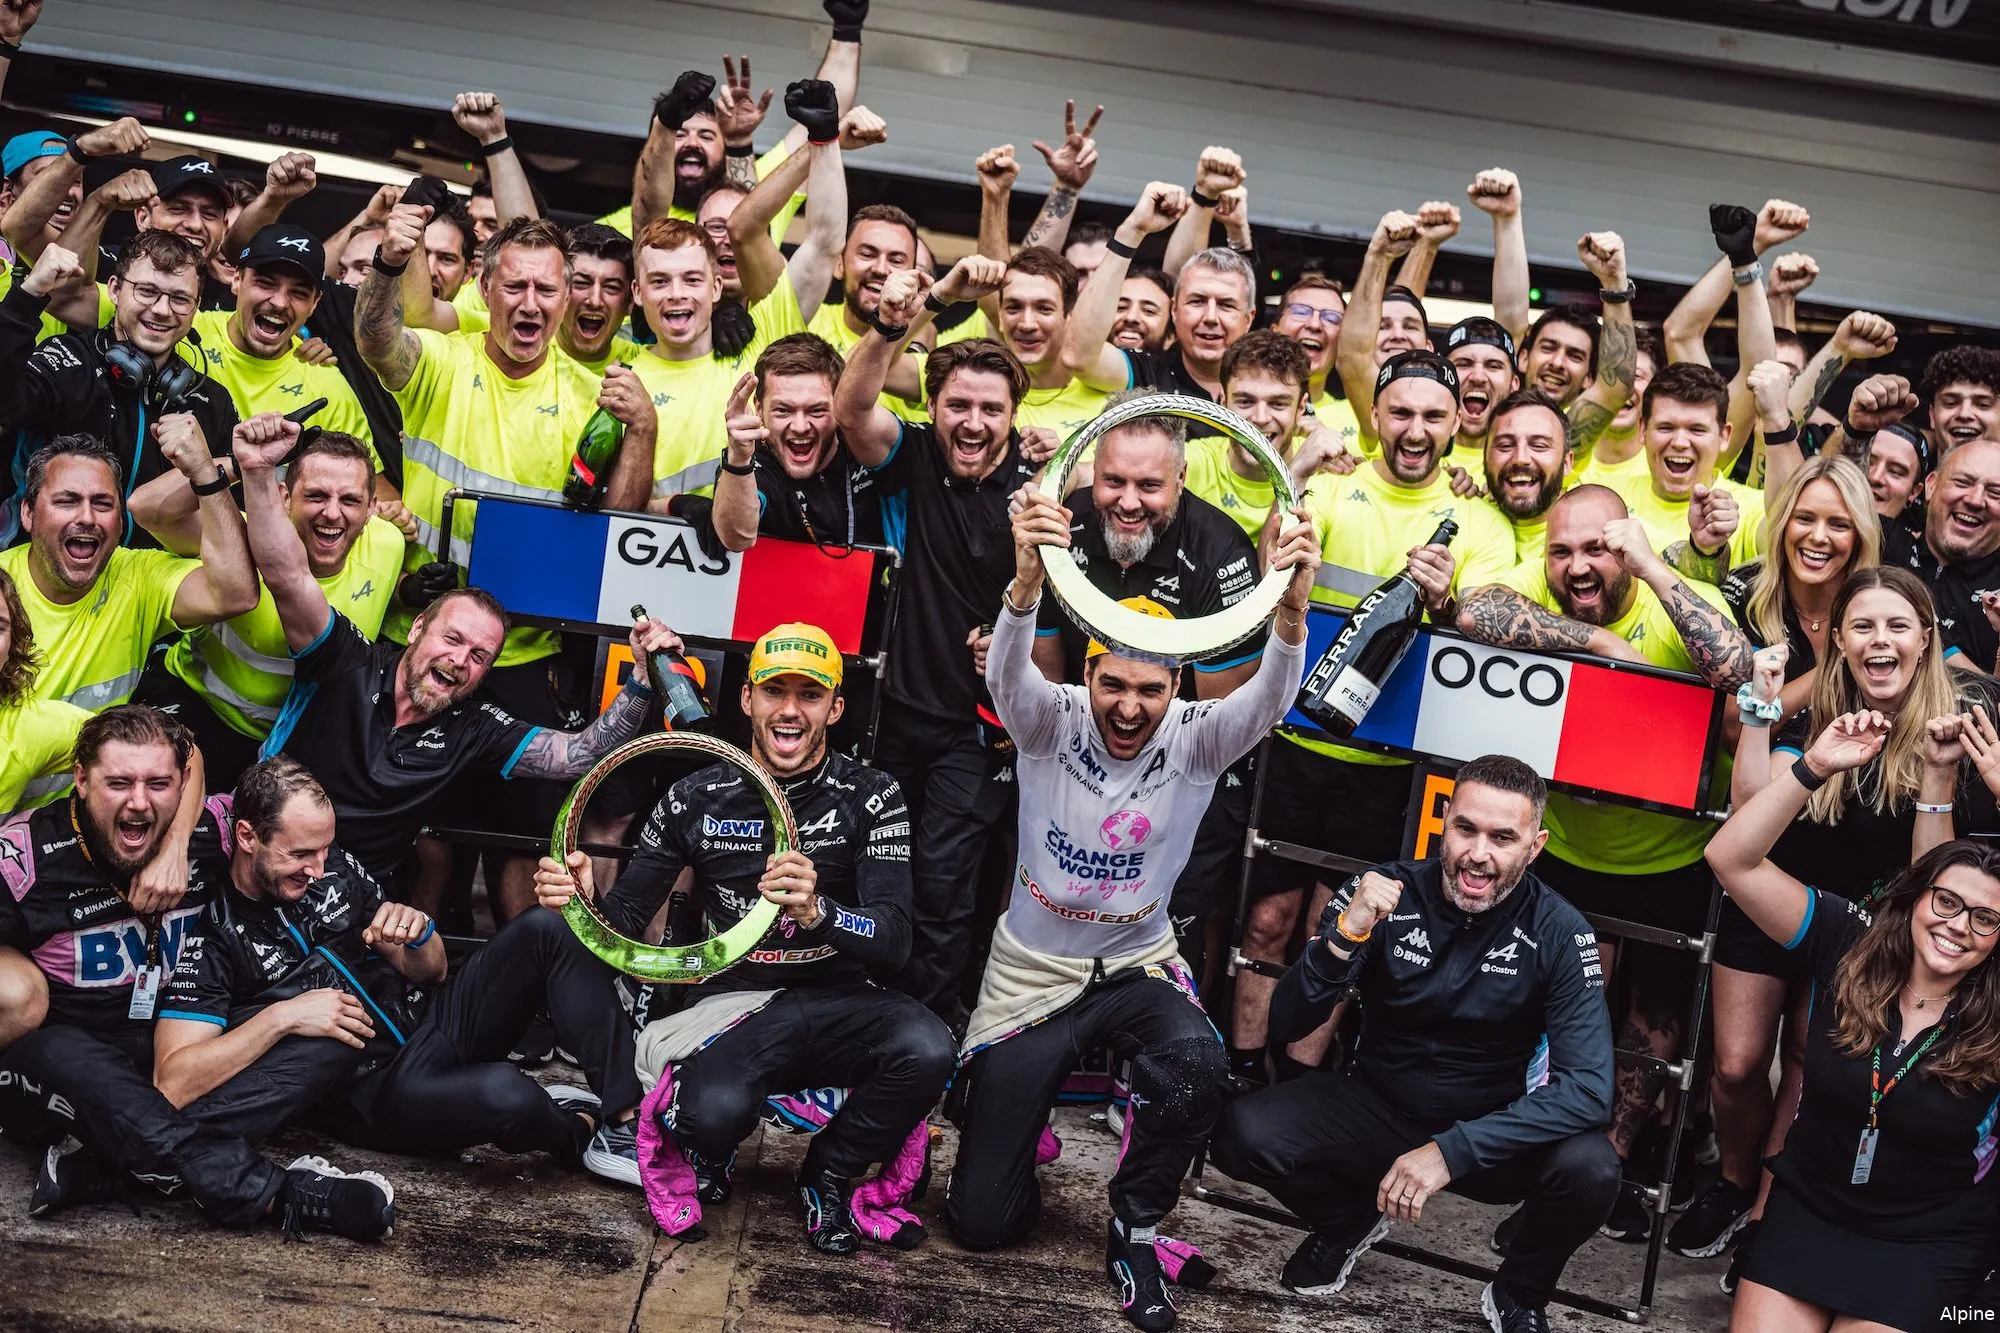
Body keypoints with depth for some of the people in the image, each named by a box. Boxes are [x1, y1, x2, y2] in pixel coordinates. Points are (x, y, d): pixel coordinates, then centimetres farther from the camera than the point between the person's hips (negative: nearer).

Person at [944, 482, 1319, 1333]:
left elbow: (1268, 701, -31)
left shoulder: (1193, 741, -11)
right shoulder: (1052, 721, -13)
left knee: (1196, 1066, -37)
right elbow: (1009, 675, -36)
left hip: (1138, 965, 1)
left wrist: (1291, 608, -53)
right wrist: (1028, 579, -59)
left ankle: (1134, 1228, -9)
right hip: (1032, 970, 0)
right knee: (983, 1218, -1)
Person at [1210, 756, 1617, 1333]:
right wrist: (1346, 935, -35)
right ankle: (1348, 1219, 10)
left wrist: (1452, 1152, -33)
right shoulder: (1386, 893, -14)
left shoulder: (1559, 933, -16)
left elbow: (1588, 1089, -24)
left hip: (1489, 1133, -1)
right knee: (1240, 1134, -24)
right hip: (1374, 1108, 1)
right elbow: (1287, 1025, -16)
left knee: (1591, 1170, -31)